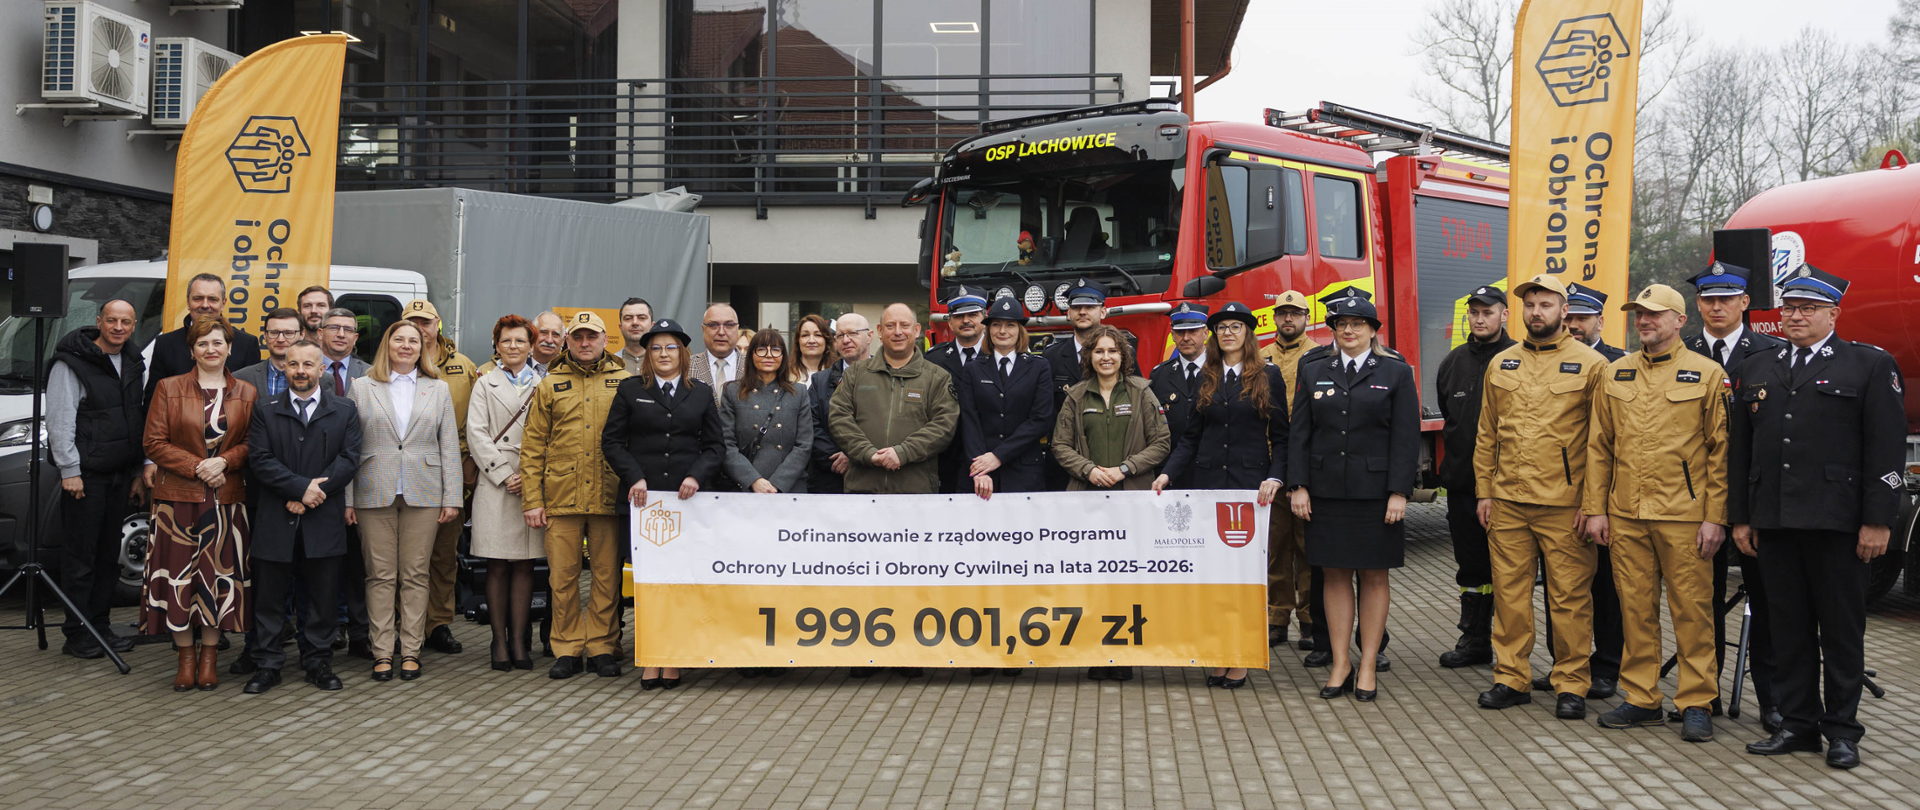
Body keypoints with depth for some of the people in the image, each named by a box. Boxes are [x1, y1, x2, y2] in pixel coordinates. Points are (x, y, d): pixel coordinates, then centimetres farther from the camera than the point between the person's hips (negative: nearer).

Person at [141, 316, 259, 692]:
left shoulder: (246, 394, 8)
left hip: (227, 499, 1)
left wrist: (224, 462, -13)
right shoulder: (168, 389, 5)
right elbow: (154, 443, 0)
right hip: (177, 497, -1)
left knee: (220, 574, 1)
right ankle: (186, 657, 10)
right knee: (179, 576, -2)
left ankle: (209, 656, 12)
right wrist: (197, 467, -10)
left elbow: (252, 444, 6)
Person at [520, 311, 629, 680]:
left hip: (609, 498, -1)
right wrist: (532, 500, 1)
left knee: (607, 576, 4)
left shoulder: (625, 383, 8)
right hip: (561, 499, 1)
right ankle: (567, 649, 13)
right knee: (563, 577, 3)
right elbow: (532, 447, 8)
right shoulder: (549, 386, 10)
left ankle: (602, 646, 14)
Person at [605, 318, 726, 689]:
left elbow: (716, 446, 10)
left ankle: (672, 661, 6)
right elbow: (612, 441, 6)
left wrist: (697, 477, -7)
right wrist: (634, 477, -8)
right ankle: (650, 661, 3)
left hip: (687, 497, 1)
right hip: (643, 497, -1)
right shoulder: (630, 390, 9)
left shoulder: (701, 394, 12)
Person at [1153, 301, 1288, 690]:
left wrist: (1274, 478, -13)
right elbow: (1192, 436, 11)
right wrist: (1168, 473, -2)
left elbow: (1280, 436, 2)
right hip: (1209, 482, 3)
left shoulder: (1268, 377, 4)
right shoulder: (1206, 379, 12)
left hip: (1250, 483, -3)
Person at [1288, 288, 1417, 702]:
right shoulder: (1313, 374, 10)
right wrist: (1298, 486, -1)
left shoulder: (1396, 373, 3)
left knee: (1375, 576, 4)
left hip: (1375, 492, -2)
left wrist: (1399, 492, -10)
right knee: (1334, 575, 4)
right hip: (1327, 492, 2)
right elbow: (1298, 433, 7)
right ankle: (1340, 663, 11)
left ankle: (1368, 665, 11)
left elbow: (1406, 437, -2)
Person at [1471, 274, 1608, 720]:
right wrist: (1484, 491, 9)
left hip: (1565, 504, -4)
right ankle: (1511, 678, 17)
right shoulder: (1501, 363, 11)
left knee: (1570, 597, 2)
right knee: (1509, 592, 7)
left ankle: (1571, 684, 11)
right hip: (1507, 502, 4)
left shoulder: (1590, 364, -1)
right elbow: (1487, 434, 15)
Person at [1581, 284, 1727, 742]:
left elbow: (1720, 451, -3)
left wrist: (1715, 517, -8)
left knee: (1692, 611, 1)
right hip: (1625, 515, 4)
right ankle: (1642, 700, 18)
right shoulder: (1616, 374, 11)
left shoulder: (1707, 373, 0)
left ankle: (1696, 704, 10)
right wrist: (1595, 508, 6)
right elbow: (1599, 446, 12)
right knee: (1636, 610, 8)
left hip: (1684, 515, -4)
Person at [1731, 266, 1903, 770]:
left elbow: (1886, 449, -4)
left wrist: (1877, 520, -11)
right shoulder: (1756, 371, 15)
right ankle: (1798, 723, 16)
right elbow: (1740, 449, 16)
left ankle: (1842, 730, 12)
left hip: (1837, 521, -4)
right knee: (1789, 627, 8)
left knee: (1842, 629, 3)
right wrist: (1740, 516, 10)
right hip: (1774, 521, 4)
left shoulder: (1870, 366, 1)